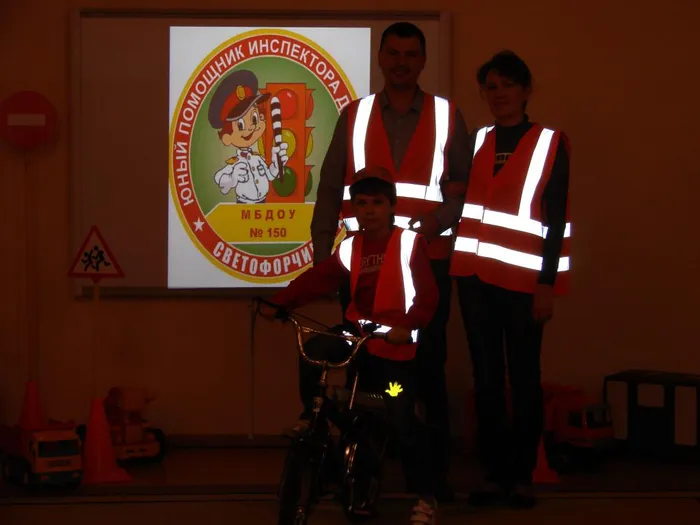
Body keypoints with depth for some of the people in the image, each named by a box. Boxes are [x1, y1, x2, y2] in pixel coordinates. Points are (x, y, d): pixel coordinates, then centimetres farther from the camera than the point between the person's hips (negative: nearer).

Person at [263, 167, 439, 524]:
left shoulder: (408, 243, -5)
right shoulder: (349, 248, 7)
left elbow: (426, 294, -13)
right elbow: (317, 279, -3)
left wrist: (407, 326, -30)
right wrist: (280, 302, -18)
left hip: (394, 344, -4)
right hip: (357, 333, 4)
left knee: (401, 422, -7)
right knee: (312, 352, -24)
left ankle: (424, 495, 11)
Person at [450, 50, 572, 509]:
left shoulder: (549, 143, 2)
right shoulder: (475, 143, 15)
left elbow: (556, 220, -3)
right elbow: (458, 205, 15)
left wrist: (548, 283, -10)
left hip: (523, 281, -4)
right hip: (477, 279, 4)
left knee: (524, 378, -1)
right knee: (486, 377, 6)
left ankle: (523, 475, 7)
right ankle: (495, 472, 11)